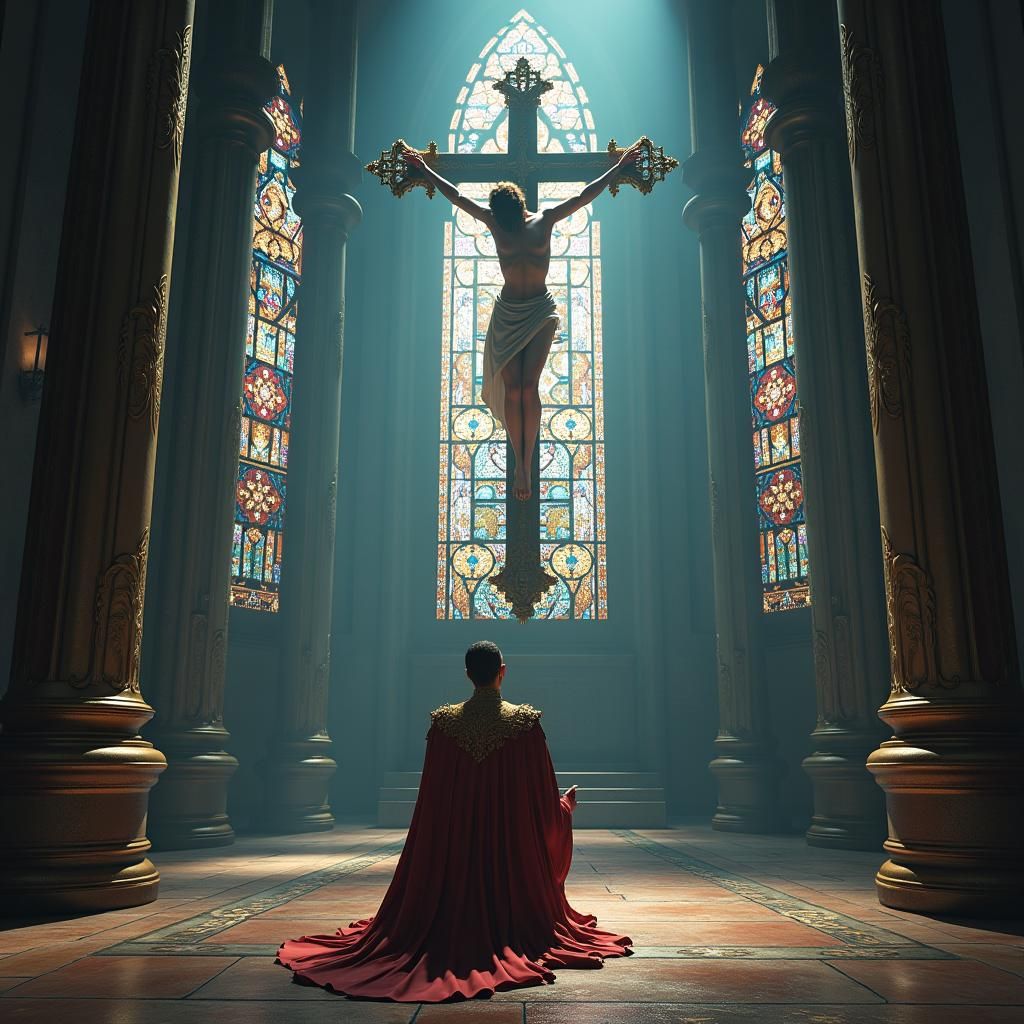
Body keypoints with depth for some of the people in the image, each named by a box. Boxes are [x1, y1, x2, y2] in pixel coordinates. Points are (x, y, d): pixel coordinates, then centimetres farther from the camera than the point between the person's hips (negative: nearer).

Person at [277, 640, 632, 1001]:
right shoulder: (525, 721, -13)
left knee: (456, 897, 25)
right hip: (515, 843, -2)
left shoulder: (444, 721, -7)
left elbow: (432, 794, 0)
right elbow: (542, 793, -6)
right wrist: (564, 806, 16)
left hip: (453, 841, 2)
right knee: (509, 895, 21)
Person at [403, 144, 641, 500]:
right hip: (507, 313, 1)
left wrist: (620, 167, 12)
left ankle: (527, 464, -9)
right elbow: (456, 196, 10)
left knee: (528, 387, -14)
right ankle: (520, 463, 1)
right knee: (512, 389, -7)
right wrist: (424, 170, 19)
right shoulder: (493, 221, -1)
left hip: (541, 311, -1)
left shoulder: (545, 219, -2)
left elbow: (585, 195, 6)